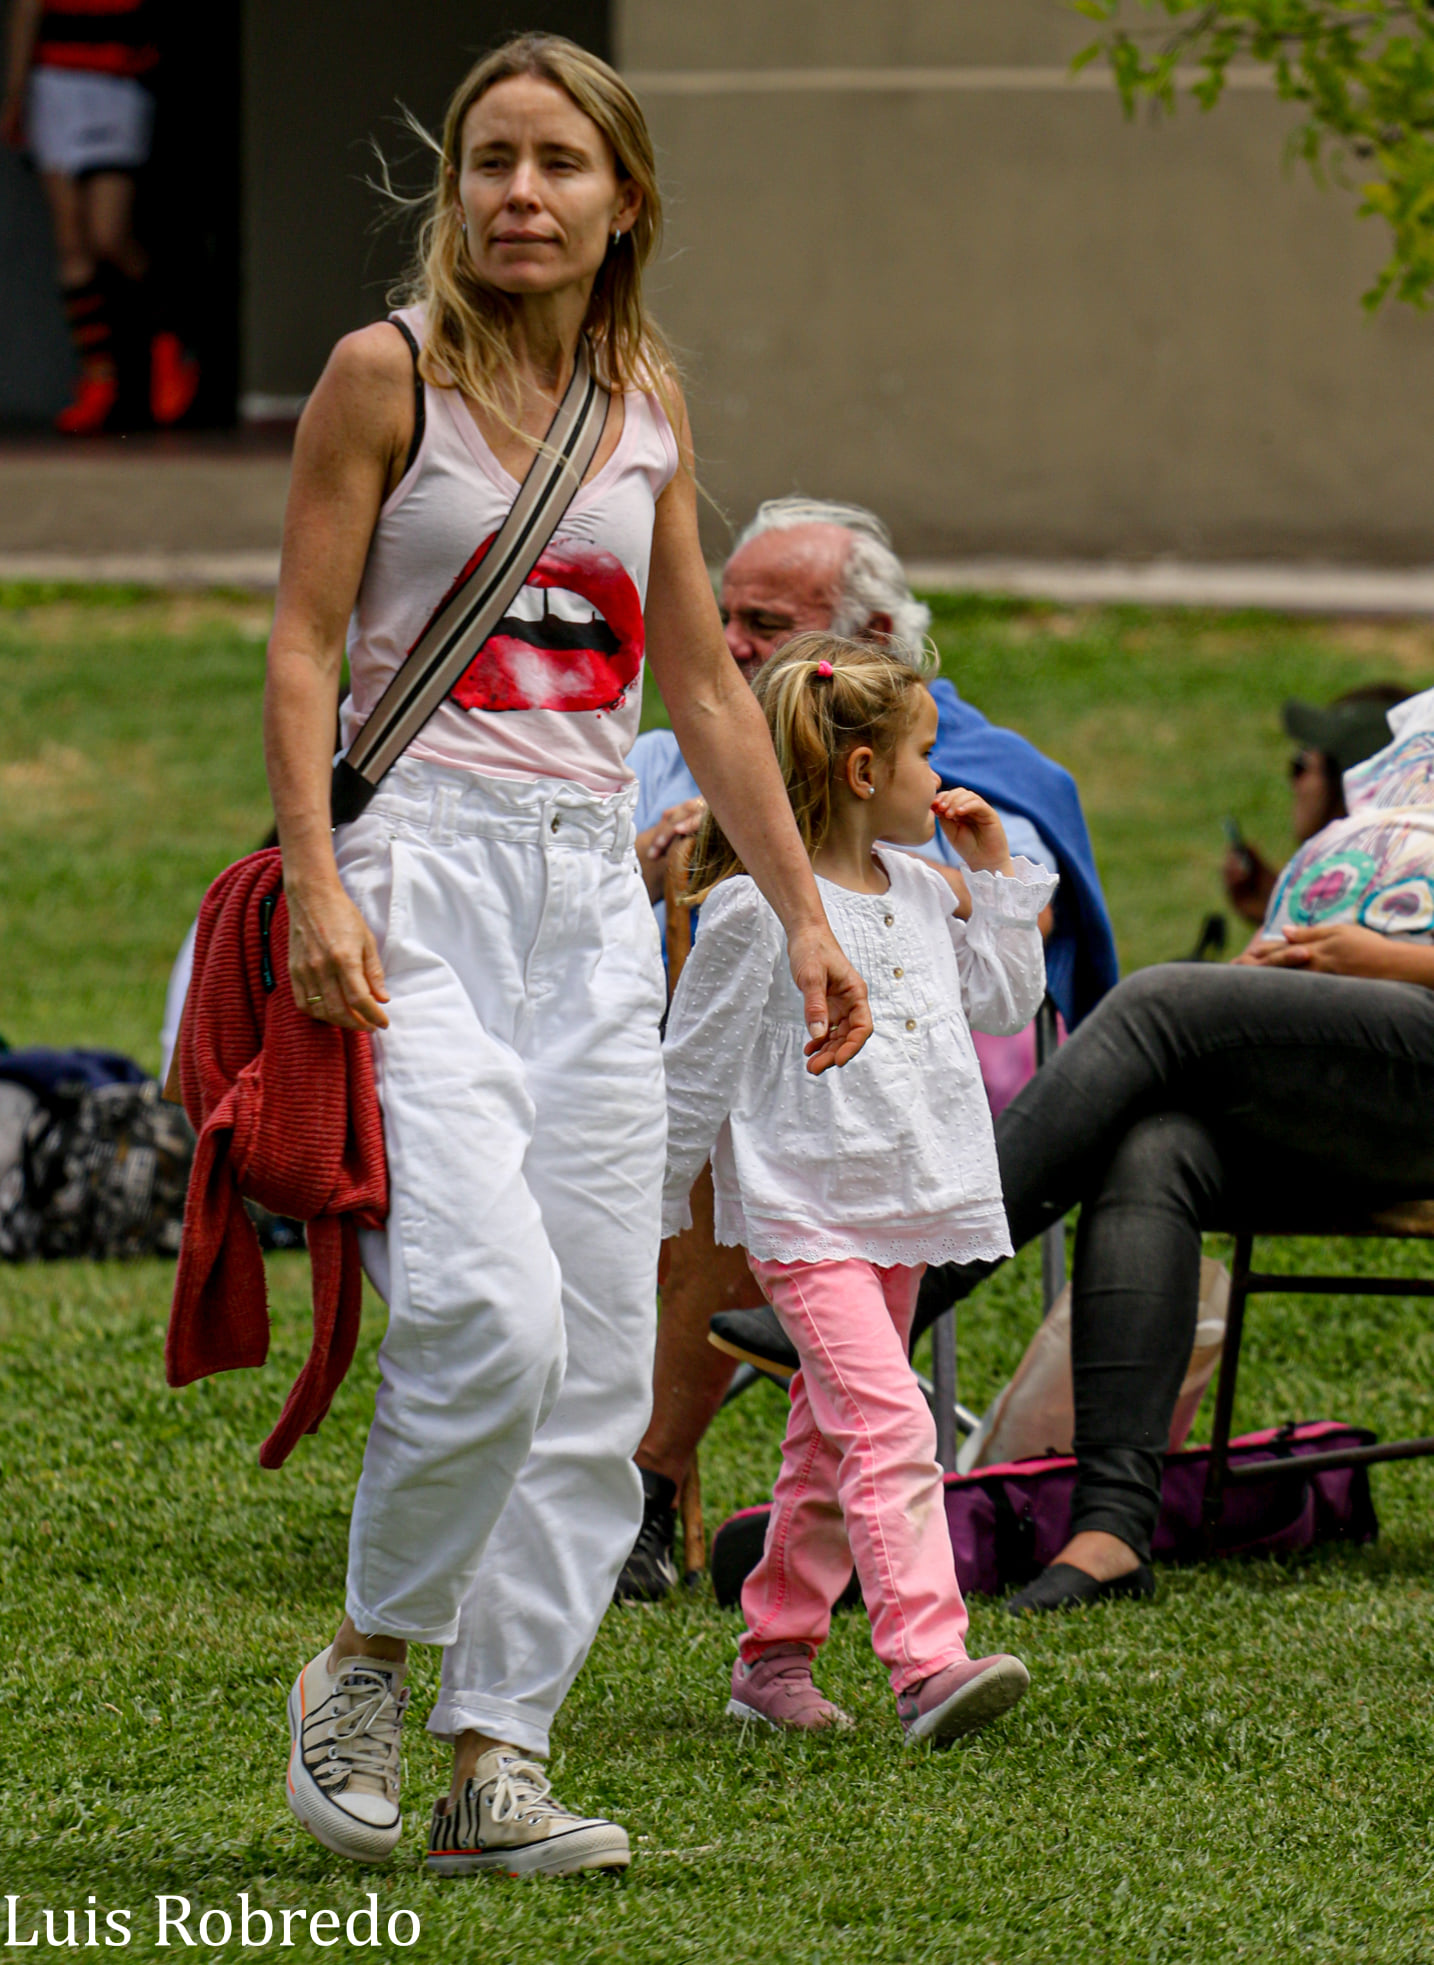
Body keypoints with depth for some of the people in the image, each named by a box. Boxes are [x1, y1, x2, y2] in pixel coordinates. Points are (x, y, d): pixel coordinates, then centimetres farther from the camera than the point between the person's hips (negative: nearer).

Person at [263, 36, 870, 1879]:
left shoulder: (647, 401, 14)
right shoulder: (387, 374, -1)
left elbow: (702, 686, 21)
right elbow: (303, 644, -4)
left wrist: (803, 912, 18)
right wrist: (315, 882, -17)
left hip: (595, 893, 6)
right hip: (425, 864, -6)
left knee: (598, 1362, -1)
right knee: (490, 1309, -21)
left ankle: (498, 1758, 3)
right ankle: (368, 1658, 0)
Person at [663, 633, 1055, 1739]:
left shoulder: (920, 894, 10)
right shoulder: (755, 911, -13)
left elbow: (1004, 1004, 20)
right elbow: (696, 1068, -7)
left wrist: (998, 874, 11)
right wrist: (655, 1216, -2)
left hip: (900, 1213, 8)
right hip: (804, 1215, -8)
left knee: (832, 1443, 14)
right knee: (891, 1426, -20)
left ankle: (775, 1655, 24)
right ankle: (928, 1663, -29)